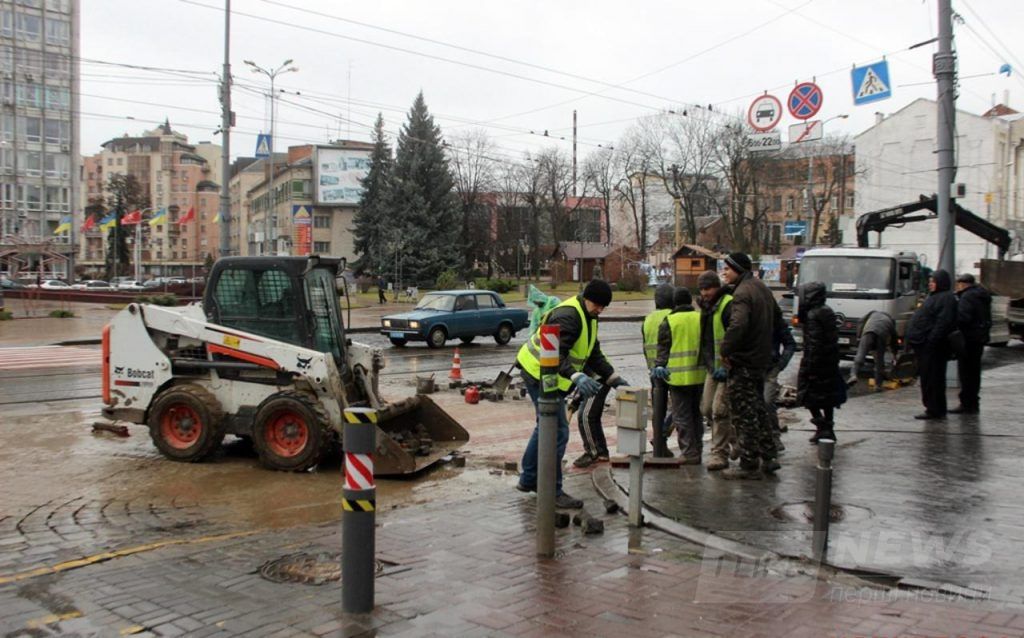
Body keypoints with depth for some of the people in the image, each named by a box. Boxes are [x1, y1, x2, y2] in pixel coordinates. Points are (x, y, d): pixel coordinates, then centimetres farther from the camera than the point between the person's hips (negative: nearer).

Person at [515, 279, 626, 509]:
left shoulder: (587, 317, 10)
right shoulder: (568, 316, -23)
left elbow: (594, 355, 14)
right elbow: (556, 353, -35)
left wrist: (615, 379, 5)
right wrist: (577, 377, -48)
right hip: (540, 373, -11)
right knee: (557, 432, -10)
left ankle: (528, 479, 35)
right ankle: (553, 492, -4)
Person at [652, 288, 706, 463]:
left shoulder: (668, 322, -5)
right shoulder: (701, 318, 5)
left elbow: (663, 348, -7)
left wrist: (659, 365, -1)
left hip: (678, 376, -4)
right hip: (699, 375, 5)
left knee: (682, 416, 1)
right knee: (696, 414, 17)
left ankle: (689, 454, -1)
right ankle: (697, 452, 22)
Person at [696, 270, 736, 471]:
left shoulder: (728, 306, -15)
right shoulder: (706, 306, 13)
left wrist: (727, 366, -24)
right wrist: (706, 362, 5)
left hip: (728, 368, -9)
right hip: (712, 366, 9)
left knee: (719, 410, -10)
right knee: (707, 409, 11)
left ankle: (719, 454, 0)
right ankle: (735, 442, 29)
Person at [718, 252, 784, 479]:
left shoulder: (743, 293, -19)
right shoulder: (761, 288, 12)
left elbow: (737, 326, -34)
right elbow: (777, 318, 24)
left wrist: (725, 350, -22)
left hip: (743, 362, -10)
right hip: (761, 358, 10)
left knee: (743, 414, -2)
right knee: (758, 408, 20)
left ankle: (749, 465, 4)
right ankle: (767, 457, 27)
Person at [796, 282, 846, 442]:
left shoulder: (813, 316, -18)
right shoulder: (827, 312, 10)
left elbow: (814, 344, -22)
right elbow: (833, 337, 15)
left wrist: (808, 367, -21)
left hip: (816, 363, -9)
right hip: (830, 363, 9)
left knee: (809, 395, 0)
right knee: (827, 395, 14)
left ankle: (822, 427, -7)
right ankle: (828, 429, 19)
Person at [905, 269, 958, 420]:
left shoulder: (947, 298, -12)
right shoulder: (933, 296, 21)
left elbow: (943, 323, -21)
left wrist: (931, 341, -25)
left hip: (932, 347, -11)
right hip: (924, 345, 11)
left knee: (931, 379, -8)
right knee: (926, 378, 14)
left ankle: (934, 410, -4)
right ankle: (935, 409, 22)